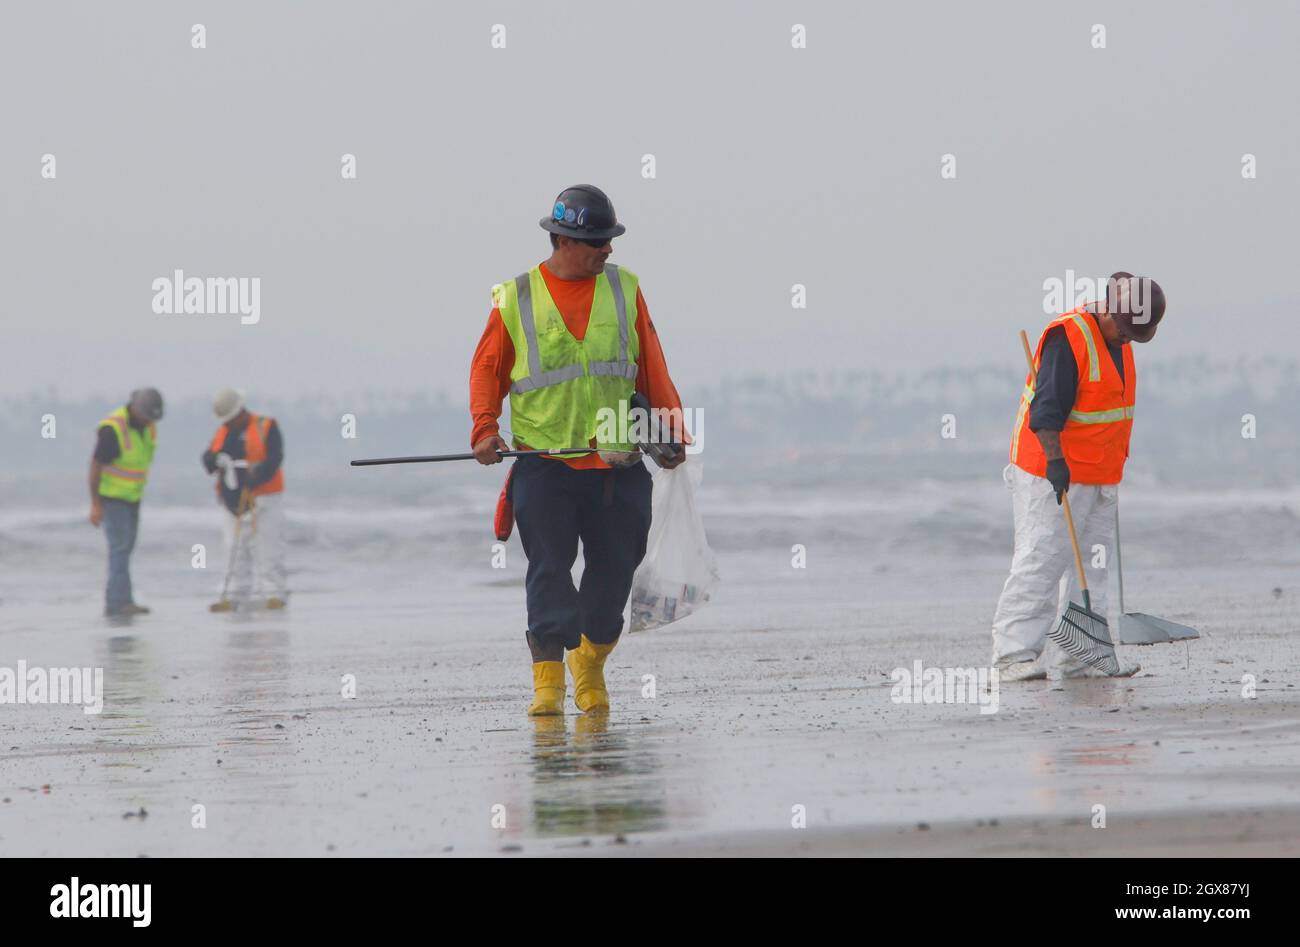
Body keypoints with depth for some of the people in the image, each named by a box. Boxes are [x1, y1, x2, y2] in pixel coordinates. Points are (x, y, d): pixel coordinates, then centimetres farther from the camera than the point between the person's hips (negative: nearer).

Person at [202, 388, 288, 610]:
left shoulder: (266, 428, -4)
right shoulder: (223, 433, 15)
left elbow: (274, 459, -14)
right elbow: (208, 461, 6)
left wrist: (254, 479, -28)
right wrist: (215, 459, -19)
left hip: (263, 499, -6)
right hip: (235, 500, 6)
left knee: (268, 548, -8)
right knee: (235, 551, 6)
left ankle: (275, 594, -6)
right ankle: (234, 596, 9)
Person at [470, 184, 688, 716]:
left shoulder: (623, 289, 9)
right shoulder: (516, 299, 2)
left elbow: (652, 368, 12)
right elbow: (488, 368, 5)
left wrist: (673, 431, 7)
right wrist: (484, 429, -9)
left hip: (617, 464, 3)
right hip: (543, 466, -3)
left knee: (614, 568, 5)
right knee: (549, 569, -8)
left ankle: (590, 662, 27)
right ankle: (548, 682, -6)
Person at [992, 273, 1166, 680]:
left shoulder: (1118, 340, 12)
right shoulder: (1068, 337, -17)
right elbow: (1047, 406, -25)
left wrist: (1115, 468, 29)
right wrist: (1055, 460, -35)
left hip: (1099, 478, 9)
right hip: (1051, 476, -9)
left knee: (1090, 567, 7)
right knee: (1040, 562, -12)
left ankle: (1075, 656, 8)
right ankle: (1015, 654, -13)